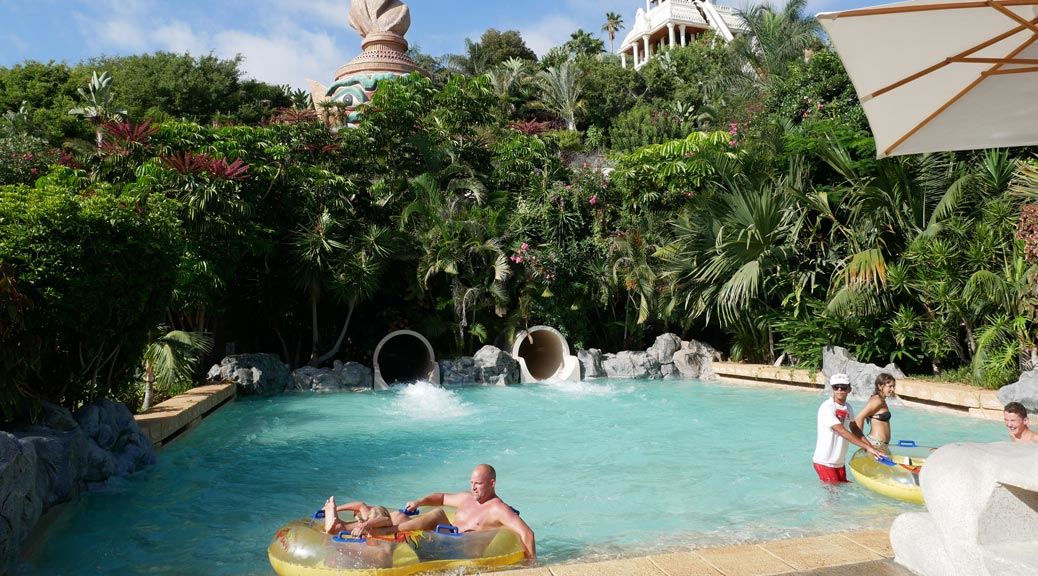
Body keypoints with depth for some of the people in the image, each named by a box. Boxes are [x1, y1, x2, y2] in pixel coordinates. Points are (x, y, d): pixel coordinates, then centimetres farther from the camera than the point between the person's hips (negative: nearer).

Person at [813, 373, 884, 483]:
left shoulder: (848, 408, 6)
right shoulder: (827, 408, -20)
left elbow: (854, 428, 21)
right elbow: (842, 432, -27)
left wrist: (871, 446, 12)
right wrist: (867, 447, -30)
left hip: (840, 463, 8)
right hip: (824, 462, -8)